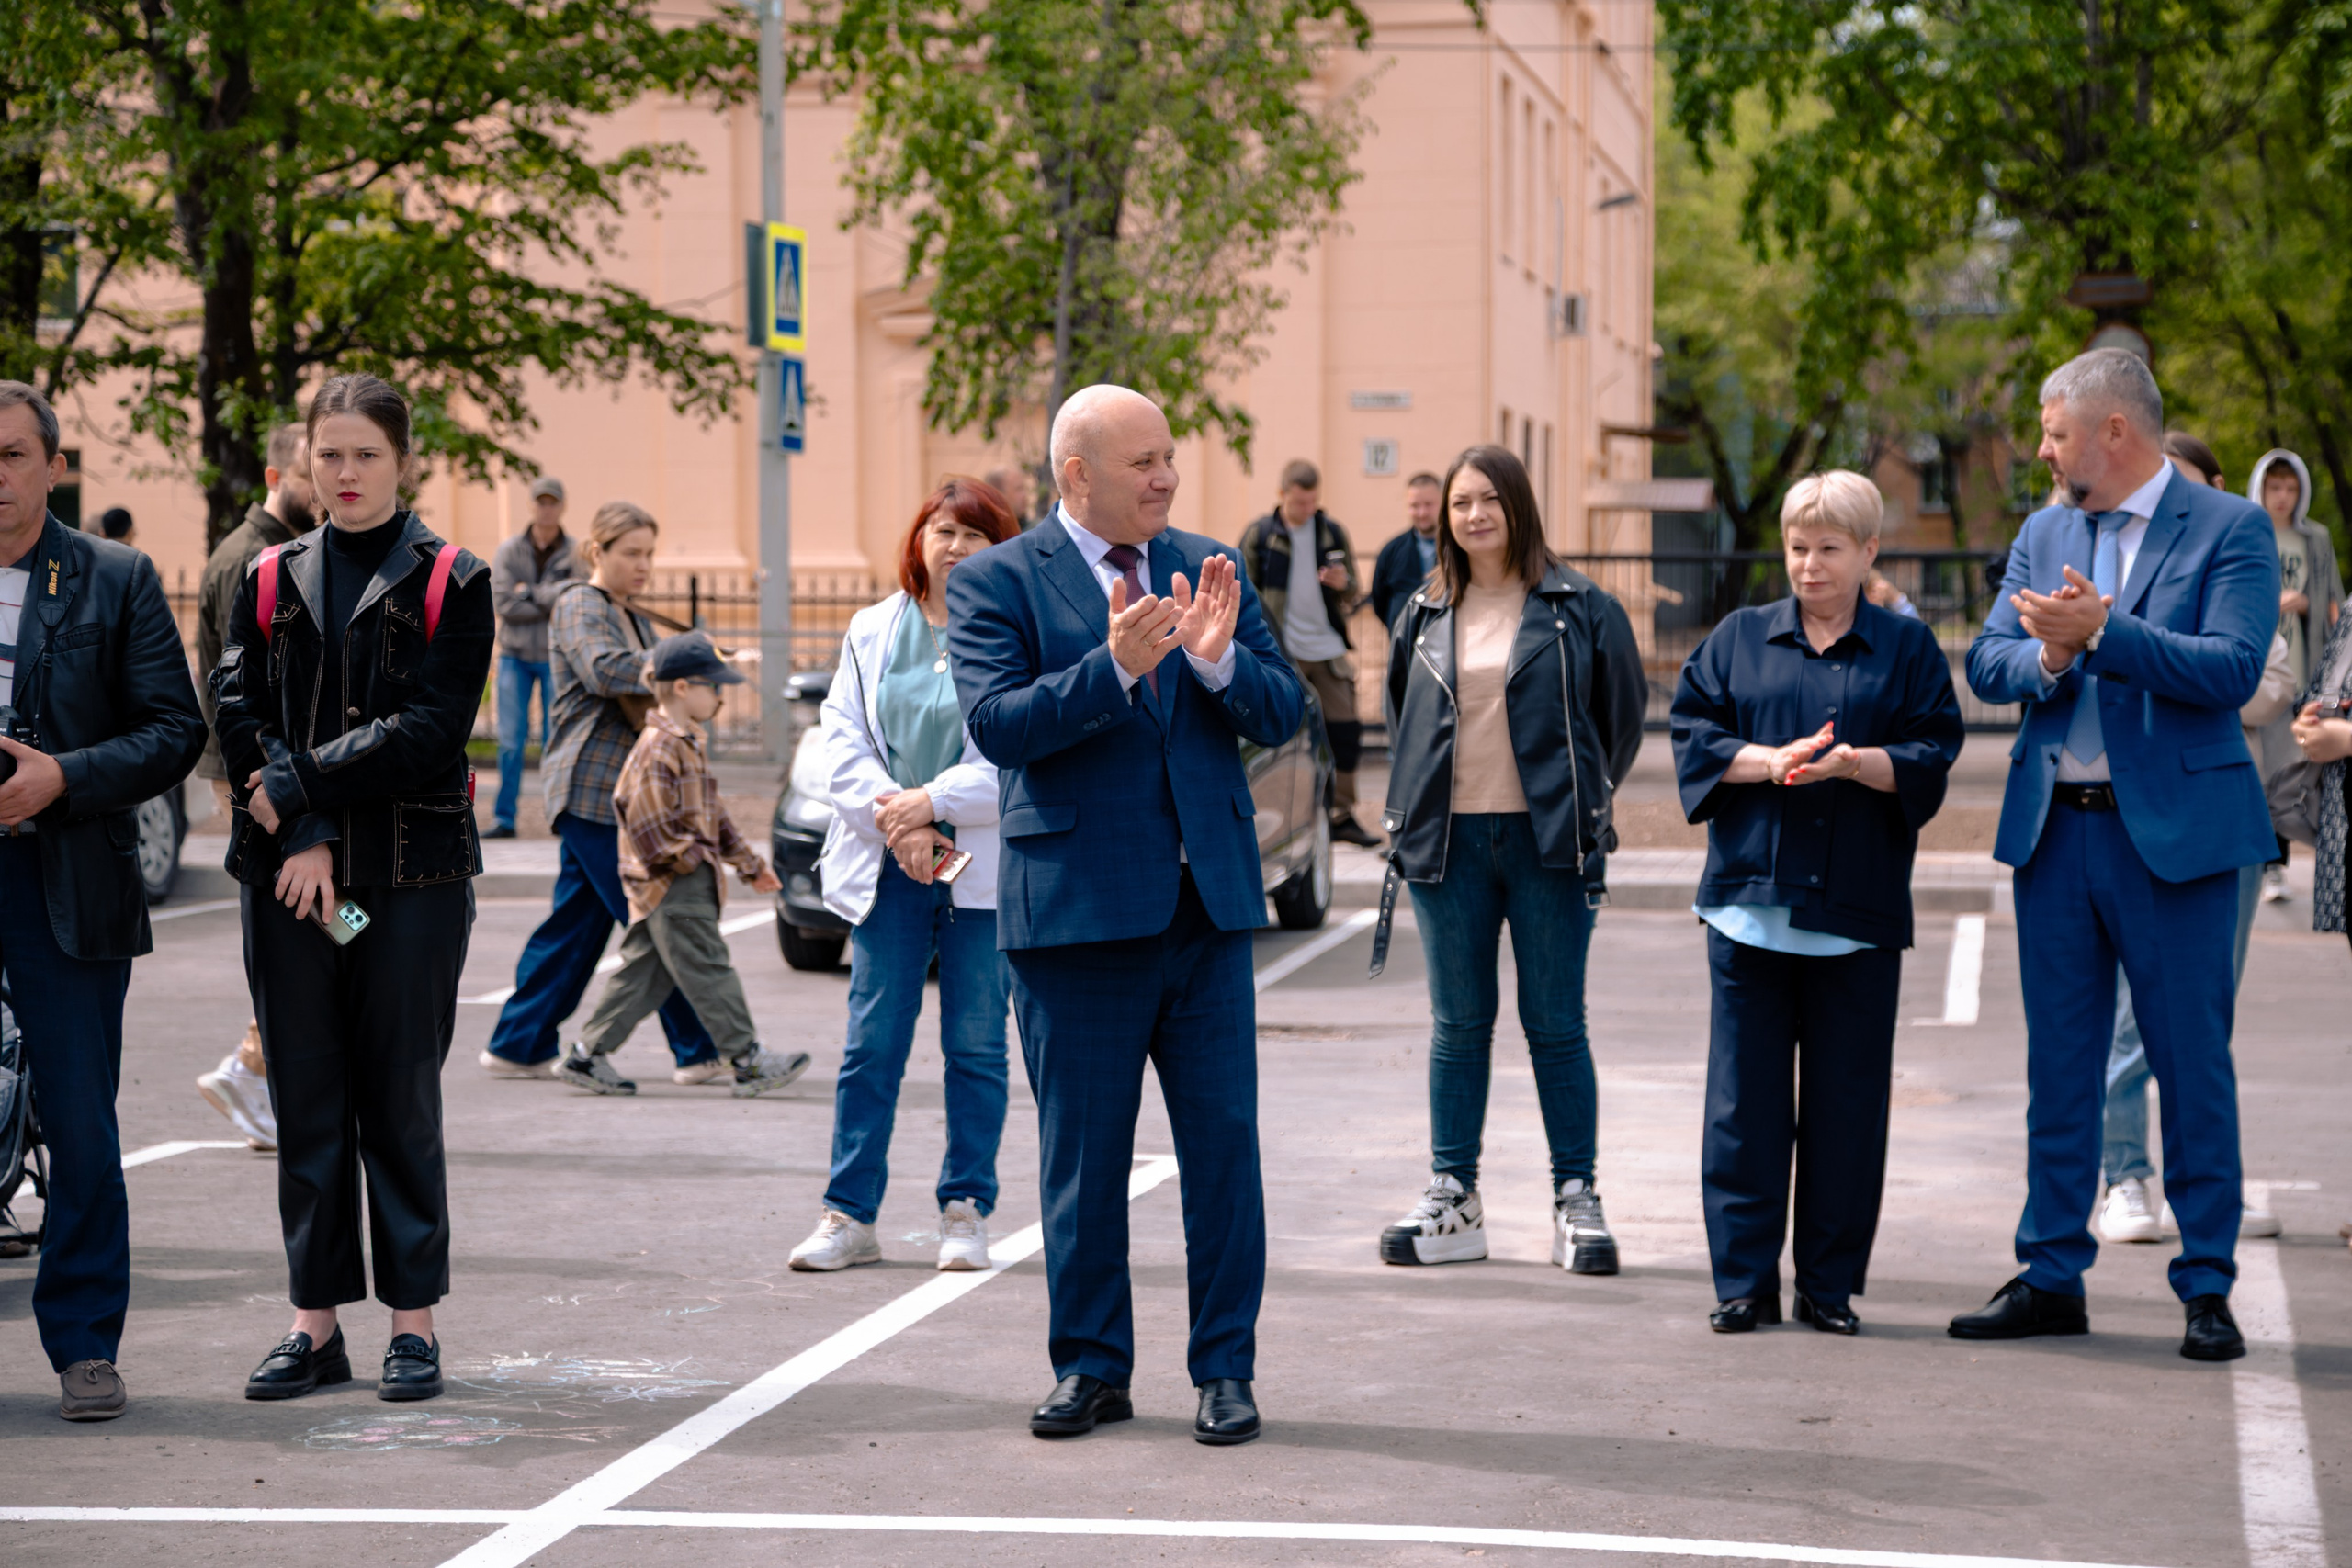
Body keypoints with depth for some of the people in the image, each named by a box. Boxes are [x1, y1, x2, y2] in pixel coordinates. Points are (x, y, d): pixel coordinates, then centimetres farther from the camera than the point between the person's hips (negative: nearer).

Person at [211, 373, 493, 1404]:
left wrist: (299, 786, -12)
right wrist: (305, 836, -12)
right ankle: (316, 1319, 11)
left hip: (412, 874, -3)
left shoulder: (450, 583, 1)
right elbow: (237, 716, 1)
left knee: (401, 1101, 1)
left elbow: (431, 729, -10)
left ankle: (413, 1321, 8)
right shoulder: (270, 583, 11)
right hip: (287, 877, 3)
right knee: (306, 1103, 5)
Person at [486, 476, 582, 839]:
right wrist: (550, 601, -11)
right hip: (515, 656, 1)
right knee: (511, 741, -1)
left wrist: (530, 593, -10)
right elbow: (502, 603, -8)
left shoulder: (575, 554, 0)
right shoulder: (509, 551, 3)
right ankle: (504, 817, 3)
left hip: (556, 656, -1)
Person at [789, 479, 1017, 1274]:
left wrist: (933, 803, -15)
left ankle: (966, 1211, 11)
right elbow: (844, 739, 5)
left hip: (983, 868, -2)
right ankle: (849, 1216, 5)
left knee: (976, 1044, 3)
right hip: (888, 868, 3)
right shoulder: (873, 631, 10)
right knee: (871, 1043, 1)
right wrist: (896, 821, -9)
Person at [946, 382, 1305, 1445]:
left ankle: (1224, 1370, 12)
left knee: (1224, 1141, 3)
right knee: (1083, 1154, 6)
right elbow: (995, 724, -15)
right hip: (1079, 907, -3)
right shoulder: (997, 582, -2)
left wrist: (1219, 657, -15)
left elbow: (1283, 715, 5)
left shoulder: (1210, 569, 10)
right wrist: (1113, 668, -27)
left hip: (1208, 902, 3)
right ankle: (1091, 1367, 18)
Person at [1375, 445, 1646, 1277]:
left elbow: (1623, 712, 8)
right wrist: (1410, 810, 14)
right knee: (1458, 1023, 7)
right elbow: (1400, 718, 21)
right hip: (1449, 841, 3)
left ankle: (1576, 1200, 8)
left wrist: (1580, 801, 8)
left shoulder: (1579, 608, 0)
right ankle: (1453, 1197, 13)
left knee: (1555, 1024, 2)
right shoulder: (1424, 615, 9)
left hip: (1546, 839, -3)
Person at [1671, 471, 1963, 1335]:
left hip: (1856, 908, -1)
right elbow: (1693, 733, 5)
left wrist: (1854, 762, -18)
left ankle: (1830, 1285, 12)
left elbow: (1931, 757, 0)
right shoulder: (1740, 637, 11)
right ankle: (1744, 1280, 8)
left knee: (1846, 1102, 3)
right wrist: (1768, 761, -11)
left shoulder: (1908, 647, 7)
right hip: (1749, 898, 1)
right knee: (1745, 1097, 1)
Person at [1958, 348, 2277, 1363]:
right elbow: (1984, 662, 7)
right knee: (2058, 1065, 10)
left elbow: (2233, 669, -17)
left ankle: (2207, 1288, 9)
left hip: (2175, 834, -5)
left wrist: (2102, 633, -23)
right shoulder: (2043, 534, 13)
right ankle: (2051, 1276, 17)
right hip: (2055, 827, 5)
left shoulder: (2228, 531, -5)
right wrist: (2046, 658, -14)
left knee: (2192, 1064, 1)